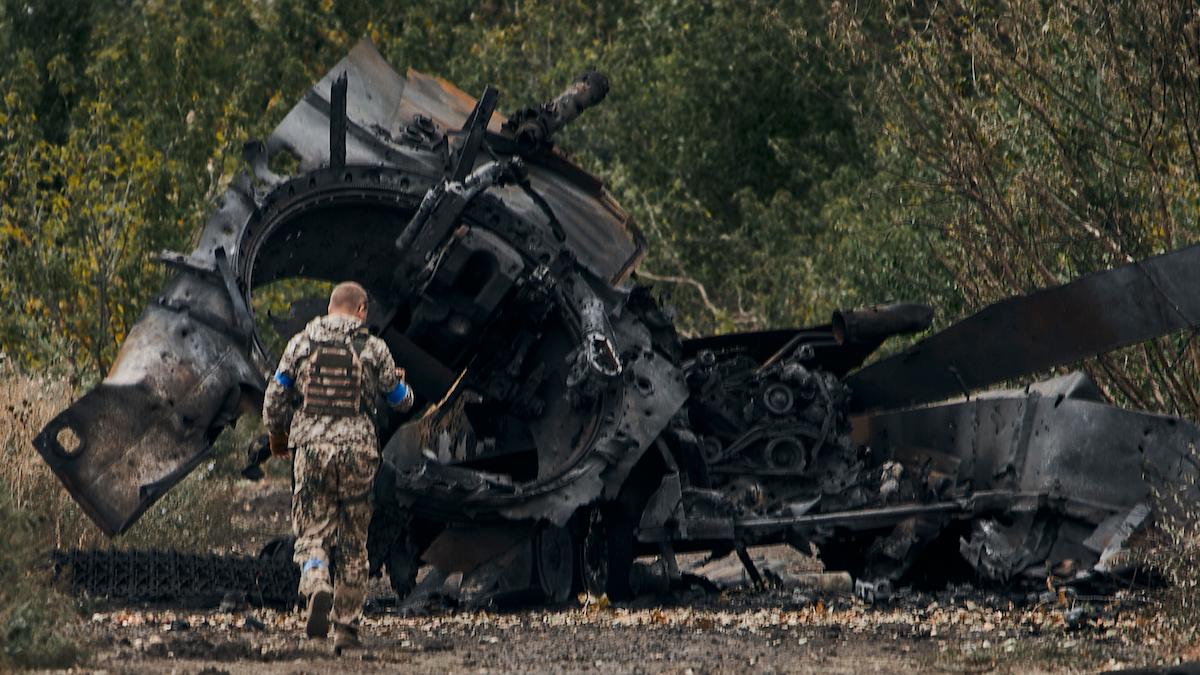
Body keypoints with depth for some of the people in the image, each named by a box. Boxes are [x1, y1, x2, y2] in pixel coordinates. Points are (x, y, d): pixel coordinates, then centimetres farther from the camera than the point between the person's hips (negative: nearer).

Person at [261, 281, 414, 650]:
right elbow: (401, 400, 10)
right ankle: (347, 625, 11)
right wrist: (400, 382, 34)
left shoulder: (301, 343, 4)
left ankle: (316, 586, -25)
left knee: (312, 531, 6)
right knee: (352, 540, 9)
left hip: (311, 447, 0)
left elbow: (274, 398, 7)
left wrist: (276, 436, 25)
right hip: (357, 450, 0)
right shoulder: (373, 349, 1)